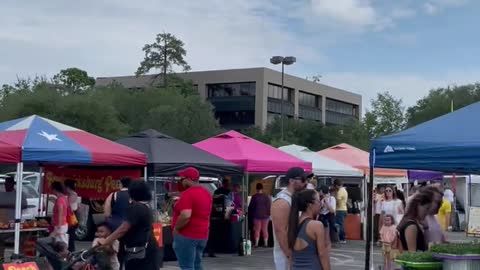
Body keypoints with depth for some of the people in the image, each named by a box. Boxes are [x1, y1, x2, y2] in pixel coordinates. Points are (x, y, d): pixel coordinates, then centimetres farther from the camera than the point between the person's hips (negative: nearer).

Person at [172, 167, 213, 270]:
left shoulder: (188, 193, -18)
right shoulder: (206, 193, 11)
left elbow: (185, 216, -28)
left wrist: (176, 228, -16)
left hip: (187, 235, -9)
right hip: (202, 235, 9)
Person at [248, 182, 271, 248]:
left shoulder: (254, 197, -8)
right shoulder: (266, 197, -3)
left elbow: (251, 206, -2)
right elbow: (269, 206, 0)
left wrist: (251, 213, 13)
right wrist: (268, 214, 9)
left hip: (257, 215, -2)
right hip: (265, 215, 2)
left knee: (257, 230, 3)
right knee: (265, 229, 7)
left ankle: (256, 243, -1)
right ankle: (266, 243, 7)